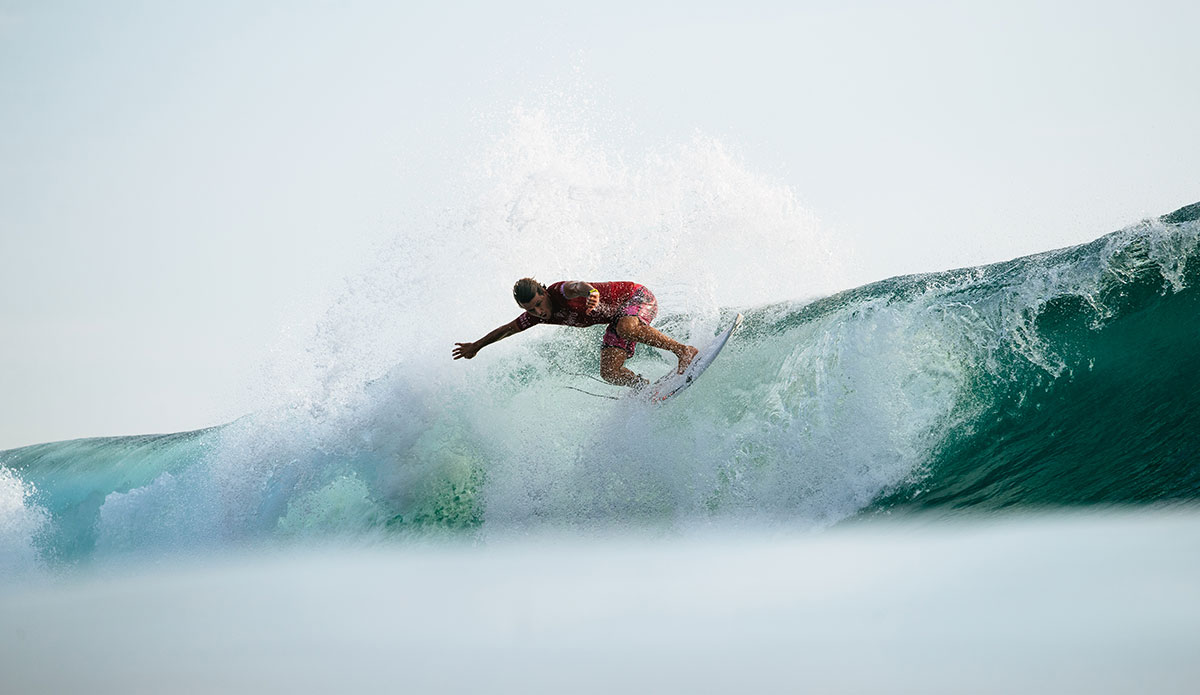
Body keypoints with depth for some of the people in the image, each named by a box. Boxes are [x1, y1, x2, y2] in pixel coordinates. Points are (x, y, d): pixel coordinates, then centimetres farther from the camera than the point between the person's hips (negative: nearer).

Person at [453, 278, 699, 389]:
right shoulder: (536, 315, -4)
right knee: (609, 372, -10)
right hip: (618, 318, 8)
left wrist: (591, 291, -75)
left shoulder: (561, 292, -27)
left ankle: (684, 350, -33)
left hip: (637, 296, -8)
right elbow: (509, 329, 13)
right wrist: (477, 346, 23)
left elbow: (578, 286, -51)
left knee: (626, 328, -41)